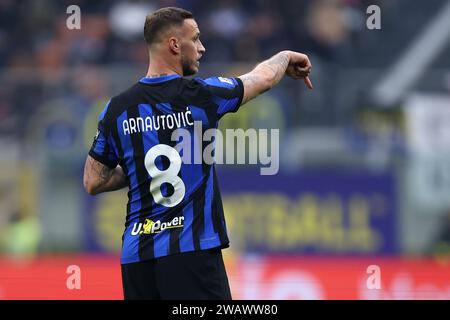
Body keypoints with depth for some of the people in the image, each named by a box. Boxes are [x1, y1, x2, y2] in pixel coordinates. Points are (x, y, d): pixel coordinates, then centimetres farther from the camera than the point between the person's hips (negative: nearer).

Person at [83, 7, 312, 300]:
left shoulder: (117, 109, 5)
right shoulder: (200, 95, -5)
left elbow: (93, 183, 12)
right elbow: (264, 78, 14)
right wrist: (286, 57, 35)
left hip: (136, 255, 4)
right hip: (191, 250, -4)